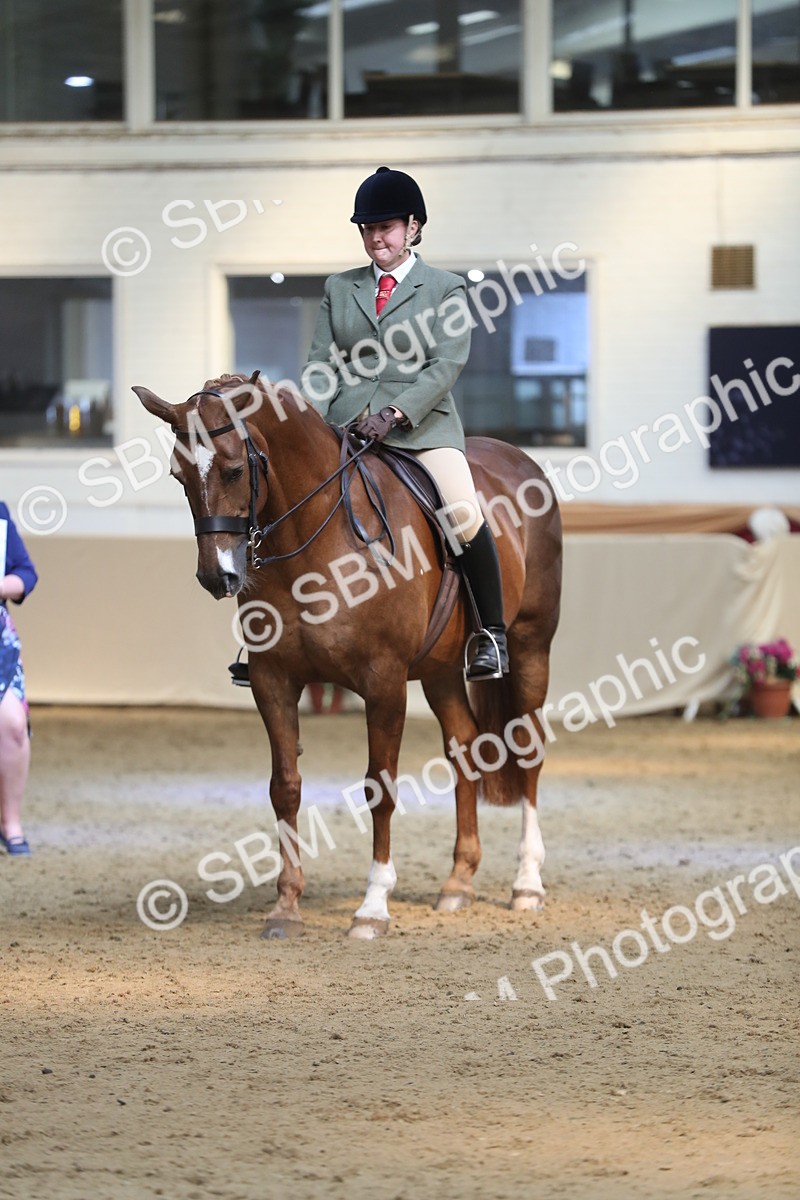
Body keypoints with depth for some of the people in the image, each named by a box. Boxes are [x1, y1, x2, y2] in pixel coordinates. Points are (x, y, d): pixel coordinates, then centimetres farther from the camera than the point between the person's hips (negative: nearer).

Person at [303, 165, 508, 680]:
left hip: (421, 425, -4)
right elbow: (322, 362, 11)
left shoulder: (446, 288, 7)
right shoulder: (340, 288, 18)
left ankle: (492, 635, -11)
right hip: (346, 425, 4)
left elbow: (446, 364, -5)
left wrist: (396, 413, -19)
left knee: (463, 513, -26)